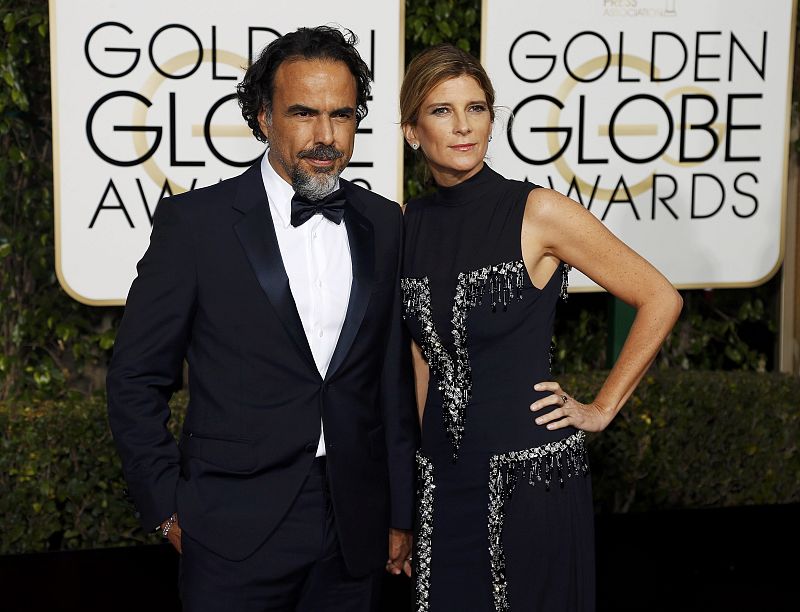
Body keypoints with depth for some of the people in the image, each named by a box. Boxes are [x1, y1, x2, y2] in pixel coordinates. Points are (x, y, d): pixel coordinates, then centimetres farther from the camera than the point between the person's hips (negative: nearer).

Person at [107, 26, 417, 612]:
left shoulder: (384, 225, 5)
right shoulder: (195, 221, -7)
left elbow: (395, 380, 10)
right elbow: (136, 378, -2)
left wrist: (401, 513, 10)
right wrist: (167, 508, -3)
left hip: (355, 533, 4)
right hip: (236, 534, -3)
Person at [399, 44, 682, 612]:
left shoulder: (538, 213, -11)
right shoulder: (408, 224, 4)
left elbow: (660, 299, -6)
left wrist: (602, 409, -5)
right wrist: (415, 468, 13)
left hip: (532, 471, -4)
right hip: (442, 474, 4)